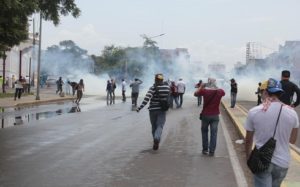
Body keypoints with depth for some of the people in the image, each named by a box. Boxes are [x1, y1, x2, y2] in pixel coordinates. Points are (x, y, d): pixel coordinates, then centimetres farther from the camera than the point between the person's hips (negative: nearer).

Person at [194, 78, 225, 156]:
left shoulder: (204, 90, -13)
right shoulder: (220, 91, -7)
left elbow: (195, 94, 4)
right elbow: (223, 93, 18)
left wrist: (201, 86, 14)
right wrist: (216, 87, 20)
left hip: (205, 115, -1)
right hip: (215, 116, 1)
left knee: (204, 132, 17)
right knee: (214, 133, 5)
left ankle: (205, 150, 19)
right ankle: (211, 151, 5)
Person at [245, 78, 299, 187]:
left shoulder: (254, 112, -11)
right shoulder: (291, 113, -7)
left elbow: (248, 140, 0)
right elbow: (293, 140, 7)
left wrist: (248, 156, 16)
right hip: (282, 162, 3)